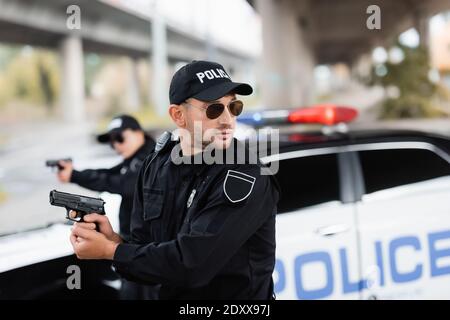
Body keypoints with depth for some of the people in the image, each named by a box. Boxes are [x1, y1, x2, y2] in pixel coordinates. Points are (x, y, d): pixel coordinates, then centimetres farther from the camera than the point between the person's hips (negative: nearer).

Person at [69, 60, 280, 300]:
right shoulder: (156, 165, -2)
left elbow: (191, 263, -26)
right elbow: (145, 245, 0)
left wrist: (110, 250, -18)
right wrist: (114, 240, -19)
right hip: (159, 293, 5)